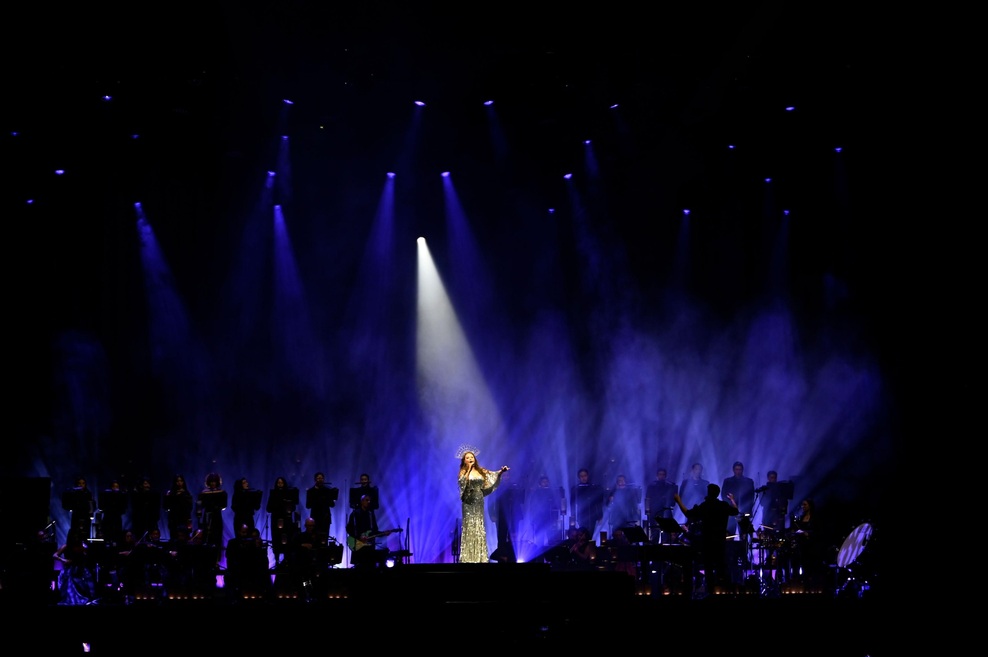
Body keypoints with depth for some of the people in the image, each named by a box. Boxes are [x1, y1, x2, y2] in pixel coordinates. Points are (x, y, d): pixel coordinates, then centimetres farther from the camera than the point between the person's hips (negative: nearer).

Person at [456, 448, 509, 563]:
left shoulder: (481, 471, 9)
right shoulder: (463, 472, -1)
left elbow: (494, 475, 2)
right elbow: (462, 482, -20)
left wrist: (501, 471, -16)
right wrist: (469, 469, -18)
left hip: (479, 502, 4)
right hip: (468, 503, -4)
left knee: (479, 528, 5)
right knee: (469, 527, -5)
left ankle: (480, 557, 9)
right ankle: (469, 557, -4)